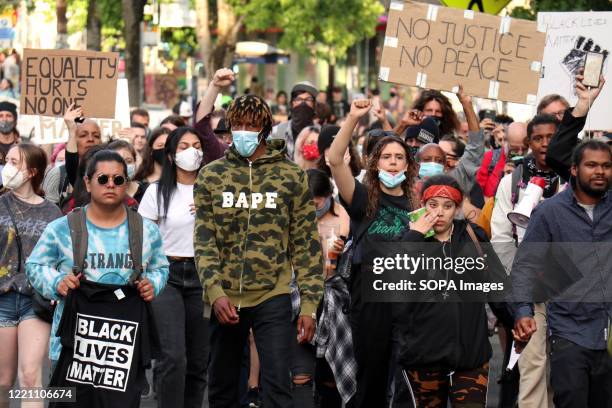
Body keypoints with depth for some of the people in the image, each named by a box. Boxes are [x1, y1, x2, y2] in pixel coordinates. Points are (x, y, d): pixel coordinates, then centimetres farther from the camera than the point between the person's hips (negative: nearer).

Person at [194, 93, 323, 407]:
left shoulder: (291, 176, 2)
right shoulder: (211, 176, 5)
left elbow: (306, 243, 2)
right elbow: (204, 240, 0)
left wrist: (309, 303, -4)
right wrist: (216, 293, -13)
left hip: (273, 298, -2)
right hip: (225, 299, 2)